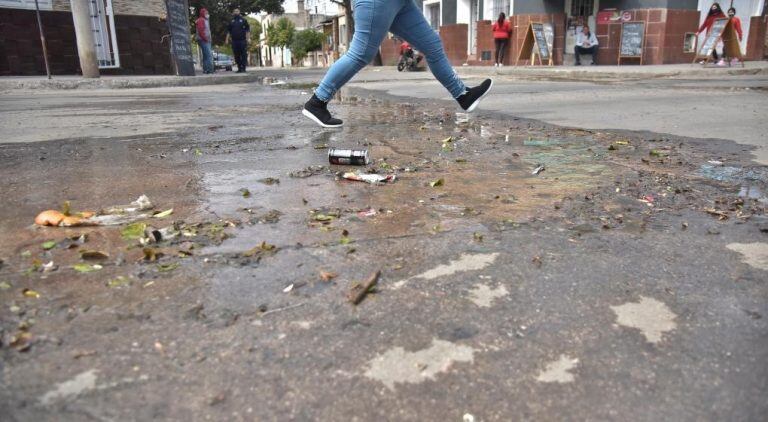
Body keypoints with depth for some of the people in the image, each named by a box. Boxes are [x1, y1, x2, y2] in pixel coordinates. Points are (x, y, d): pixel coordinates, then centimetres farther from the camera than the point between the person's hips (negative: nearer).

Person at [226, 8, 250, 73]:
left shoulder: (243, 20, 9)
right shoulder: (231, 22, 17)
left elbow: (248, 30, 1)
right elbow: (228, 31, 16)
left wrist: (248, 38, -11)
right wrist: (227, 39, 4)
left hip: (242, 41, -3)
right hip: (234, 41, 3)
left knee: (243, 55, -8)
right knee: (236, 55, 3)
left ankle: (243, 68, -6)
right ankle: (239, 68, 9)